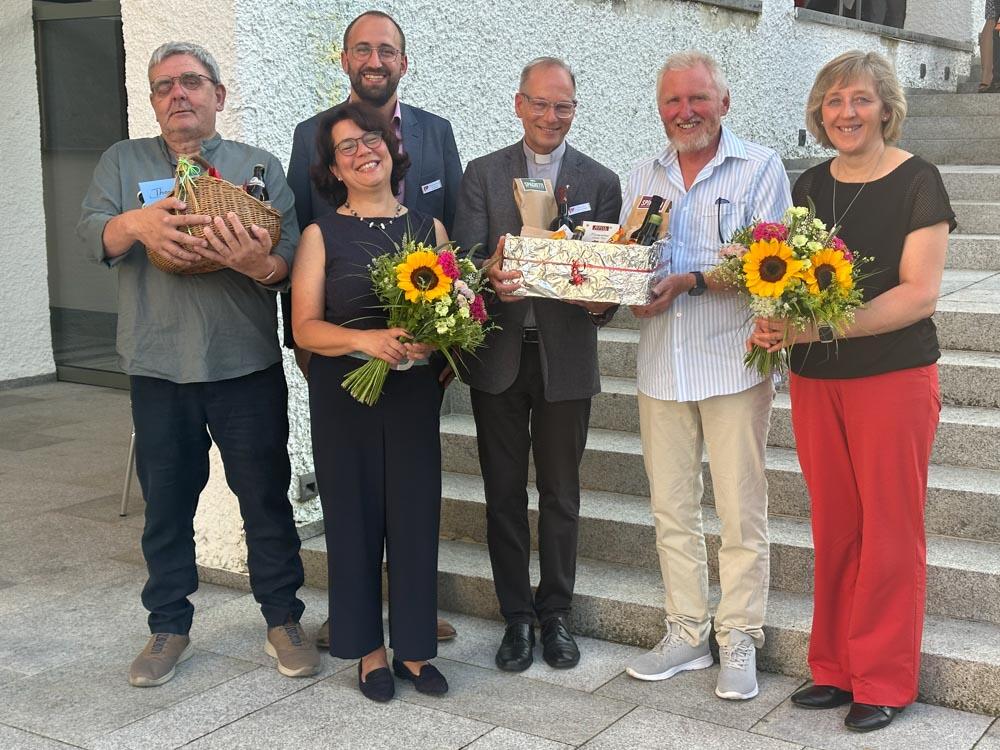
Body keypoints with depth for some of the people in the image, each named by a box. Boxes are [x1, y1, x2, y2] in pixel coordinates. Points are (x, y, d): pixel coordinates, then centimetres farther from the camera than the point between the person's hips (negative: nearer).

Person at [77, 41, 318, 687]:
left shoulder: (260, 168, 7)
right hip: (158, 369, 1)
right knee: (166, 505, 11)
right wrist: (136, 223, -25)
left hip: (247, 367, -1)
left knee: (267, 499, 6)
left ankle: (284, 621, 21)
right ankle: (169, 628, 25)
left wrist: (260, 264, -26)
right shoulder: (124, 163, 11)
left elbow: (291, 255, -3)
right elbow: (92, 234, -3)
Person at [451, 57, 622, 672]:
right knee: (505, 495, 9)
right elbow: (467, 255, -6)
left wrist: (601, 299, -23)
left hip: (565, 356, 0)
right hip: (498, 356, 1)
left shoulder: (600, 181, 3)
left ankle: (556, 615, 25)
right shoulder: (483, 174, 4)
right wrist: (492, 278, -29)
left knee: (561, 495, 10)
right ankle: (517, 617, 22)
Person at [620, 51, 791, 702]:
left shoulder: (761, 168, -1)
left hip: (733, 362, -4)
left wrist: (691, 282, -21)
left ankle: (738, 640, 14)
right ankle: (686, 635, 21)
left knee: (741, 512, 1)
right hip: (661, 365, 5)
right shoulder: (642, 179, 14)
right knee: (671, 507, 9)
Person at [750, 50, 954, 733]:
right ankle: (836, 669, 23)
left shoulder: (917, 181, -6)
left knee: (889, 532, 3)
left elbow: (920, 293, -14)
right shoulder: (810, 185, 9)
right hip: (815, 380, 5)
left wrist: (824, 327, -24)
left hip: (894, 377, -5)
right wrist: (778, 322, -8)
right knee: (834, 528, 11)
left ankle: (883, 683, 16)